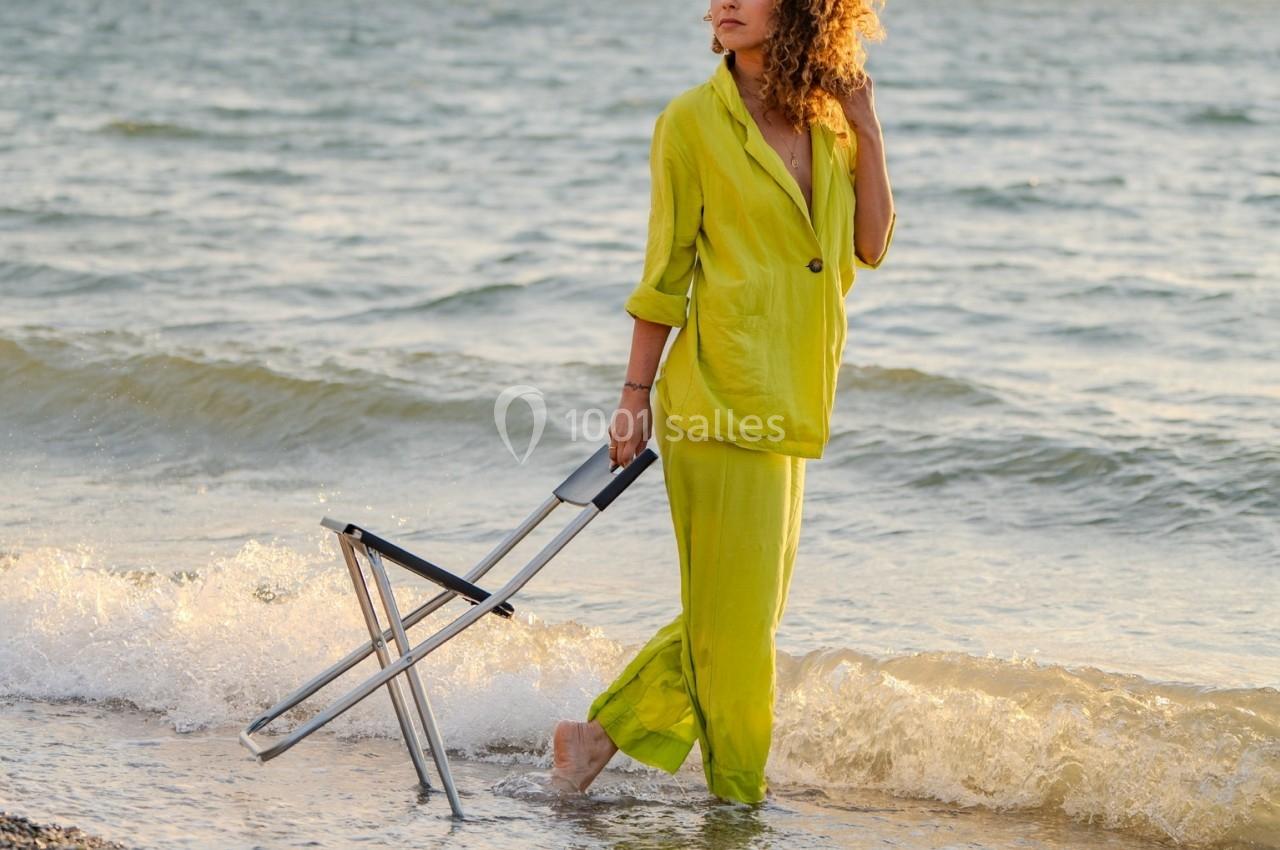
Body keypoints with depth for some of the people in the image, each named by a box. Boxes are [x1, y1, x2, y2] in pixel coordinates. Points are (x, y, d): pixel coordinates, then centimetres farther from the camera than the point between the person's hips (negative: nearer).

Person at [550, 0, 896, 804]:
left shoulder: (825, 120, 9)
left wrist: (868, 134, -1)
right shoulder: (694, 120, -7)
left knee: (754, 608, 14)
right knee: (735, 612, -1)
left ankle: (603, 732, 24)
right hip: (722, 391, -7)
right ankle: (739, 801, 13)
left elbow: (871, 248, 6)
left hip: (792, 399, 7)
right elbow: (664, 271, -4)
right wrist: (636, 398, -4)